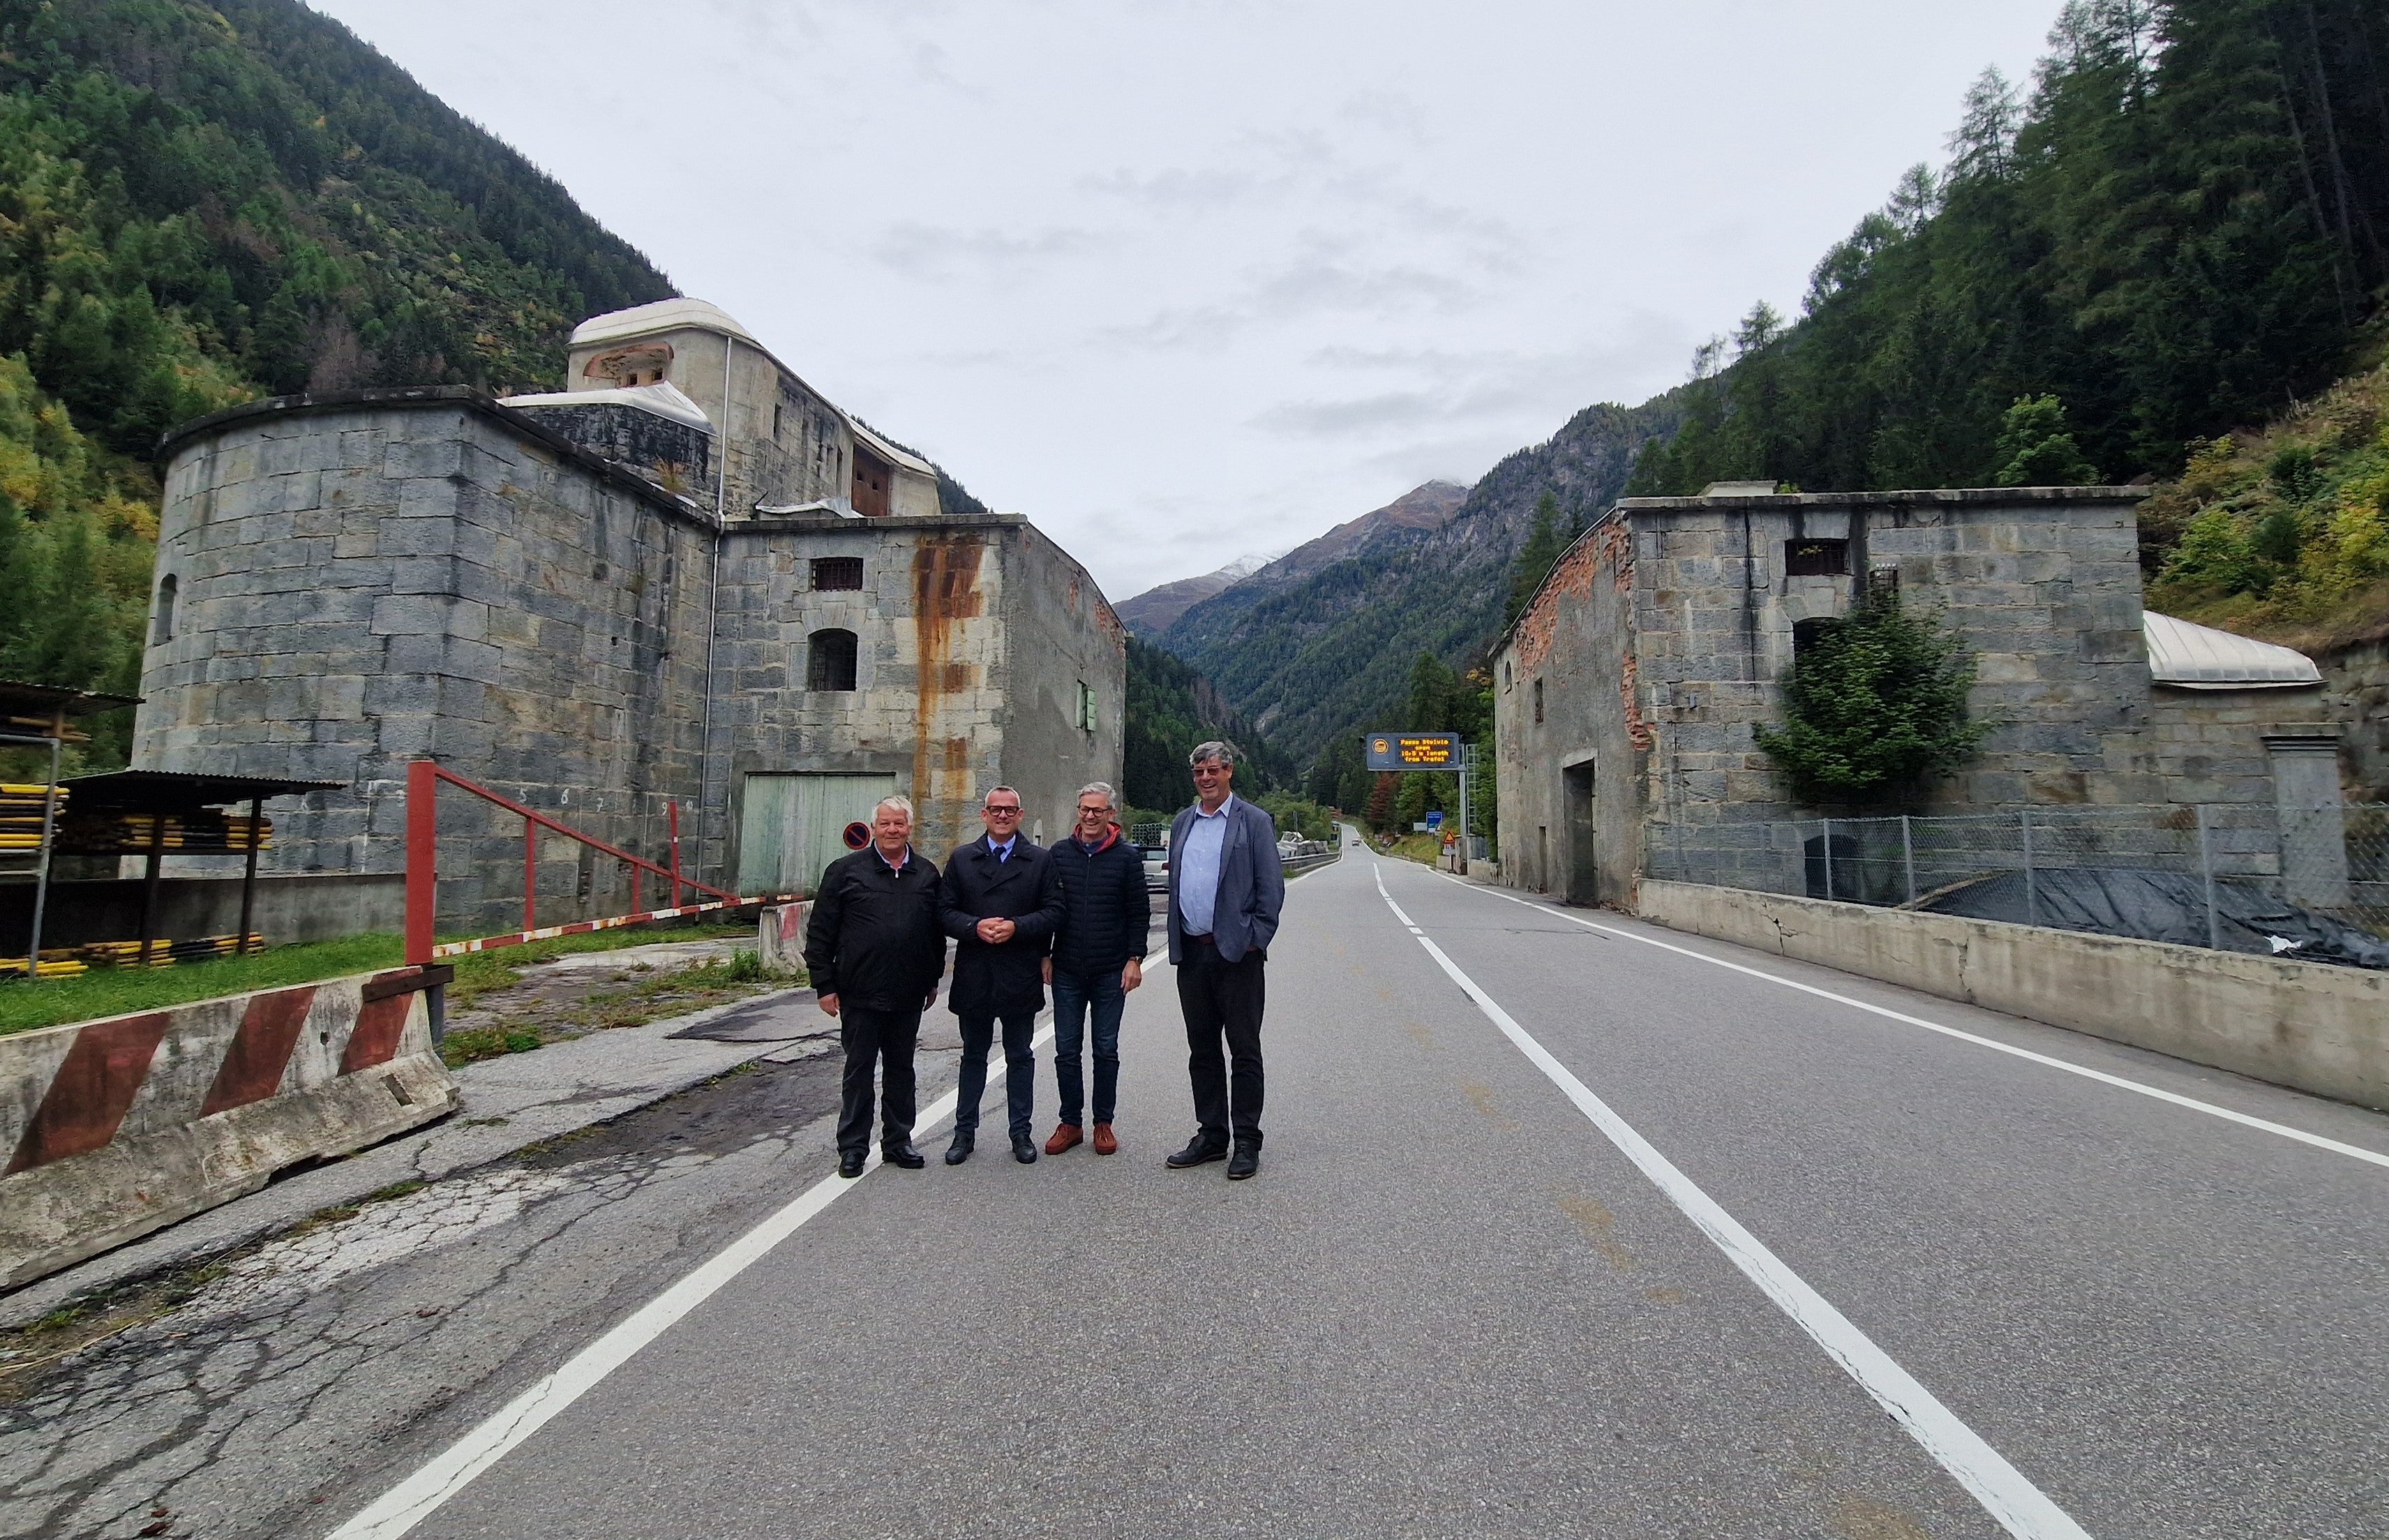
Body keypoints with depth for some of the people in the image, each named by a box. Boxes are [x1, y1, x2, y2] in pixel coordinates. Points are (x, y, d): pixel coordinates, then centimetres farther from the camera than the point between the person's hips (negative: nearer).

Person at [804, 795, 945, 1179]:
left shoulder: (927, 875, 8)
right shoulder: (846, 871, -2)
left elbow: (937, 932, 15)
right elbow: (819, 932, -2)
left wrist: (933, 979, 13)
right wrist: (825, 985, -6)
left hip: (909, 996, 3)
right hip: (860, 995, -3)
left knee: (901, 1069, 13)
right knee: (859, 1070, 7)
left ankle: (898, 1141, 26)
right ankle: (853, 1148, 20)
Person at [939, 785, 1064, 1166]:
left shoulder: (1040, 860, 2)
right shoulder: (961, 859, 6)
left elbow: (1054, 911, -3)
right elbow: (947, 912, 2)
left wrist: (1016, 927, -17)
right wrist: (975, 927, -17)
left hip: (1021, 977, -1)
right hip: (974, 976, 1)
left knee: (1020, 1058, 11)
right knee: (973, 1056, 14)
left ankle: (1021, 1132, 23)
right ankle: (965, 1131, 27)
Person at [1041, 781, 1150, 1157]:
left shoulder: (1127, 856, -1)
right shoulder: (1059, 853, 4)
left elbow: (1139, 913, 0)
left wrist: (1134, 959, -7)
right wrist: (1044, 956, 4)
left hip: (1111, 972, -2)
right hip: (1067, 971, 2)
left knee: (1107, 1051, 8)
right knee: (1066, 1051, 8)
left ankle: (1103, 1123, 21)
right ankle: (1069, 1123, 21)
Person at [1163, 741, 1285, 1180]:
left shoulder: (1255, 822, -2)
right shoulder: (1181, 823, 13)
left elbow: (1271, 887, -5)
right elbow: (1175, 884, 15)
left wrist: (1255, 940, -11)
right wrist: (1177, 942, 9)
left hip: (1236, 952, -5)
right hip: (1191, 953, 5)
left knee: (1244, 1051, 3)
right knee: (1202, 1050, 13)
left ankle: (1246, 1142, 14)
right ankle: (1211, 1135, 26)